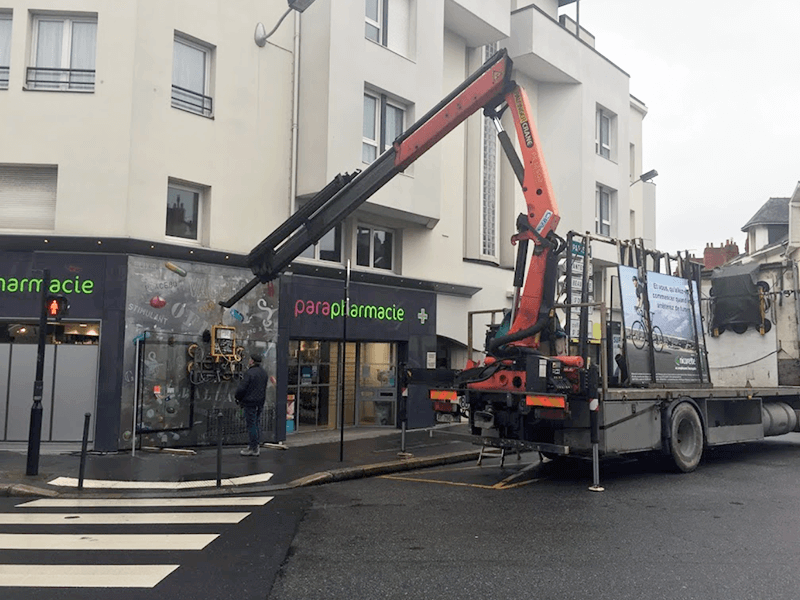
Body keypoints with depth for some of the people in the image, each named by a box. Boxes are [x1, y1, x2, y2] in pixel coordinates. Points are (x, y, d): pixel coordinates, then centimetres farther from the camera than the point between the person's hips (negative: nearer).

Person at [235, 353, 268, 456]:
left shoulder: (249, 373, -18)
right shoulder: (263, 372, 10)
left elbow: (242, 388, -18)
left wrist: (237, 397, -1)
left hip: (250, 402, -8)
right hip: (260, 401, 8)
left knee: (251, 424, -3)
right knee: (257, 423, 13)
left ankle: (253, 448, 0)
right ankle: (255, 446, 19)